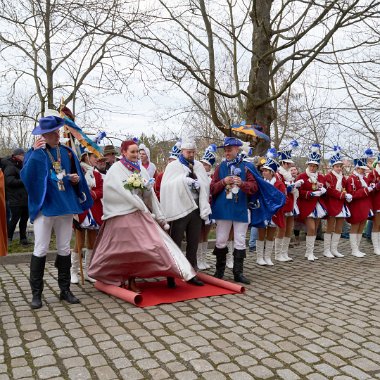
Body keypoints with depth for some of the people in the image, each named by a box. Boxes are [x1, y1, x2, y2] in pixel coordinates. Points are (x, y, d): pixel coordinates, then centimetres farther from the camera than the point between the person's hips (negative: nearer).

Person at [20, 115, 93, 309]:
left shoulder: (67, 152, 8)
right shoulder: (36, 153, -3)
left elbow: (76, 174, 17)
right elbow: (26, 176, -18)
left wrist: (77, 179, -6)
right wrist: (34, 152, -24)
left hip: (65, 206, 4)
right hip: (44, 206, -4)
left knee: (64, 249, 10)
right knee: (40, 250, -1)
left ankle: (65, 290, 20)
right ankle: (36, 293, 10)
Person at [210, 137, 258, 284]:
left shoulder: (246, 166, 3)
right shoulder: (220, 167, 7)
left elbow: (254, 187, -3)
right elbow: (212, 188, 3)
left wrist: (242, 183, -22)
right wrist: (223, 182, -15)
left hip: (241, 209, -1)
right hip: (223, 209, 1)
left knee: (240, 242, 4)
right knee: (221, 241, 7)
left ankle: (238, 273, 13)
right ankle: (219, 271, 21)